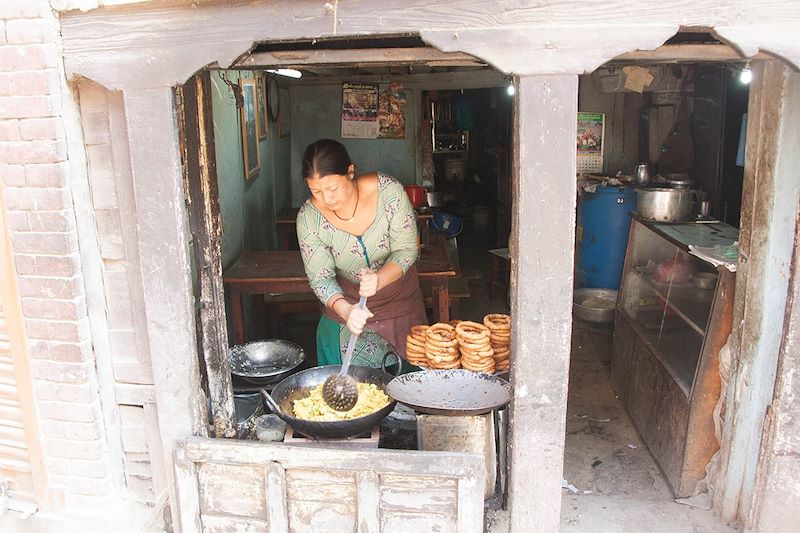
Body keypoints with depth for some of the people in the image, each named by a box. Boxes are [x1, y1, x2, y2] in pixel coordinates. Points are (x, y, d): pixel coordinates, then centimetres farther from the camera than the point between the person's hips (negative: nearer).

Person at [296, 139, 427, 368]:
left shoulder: (388, 190, -25)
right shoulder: (308, 218, -21)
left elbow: (407, 250, -19)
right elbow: (320, 278, -18)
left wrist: (379, 279, -39)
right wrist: (345, 310, -38)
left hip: (399, 298, 0)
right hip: (347, 302, 0)